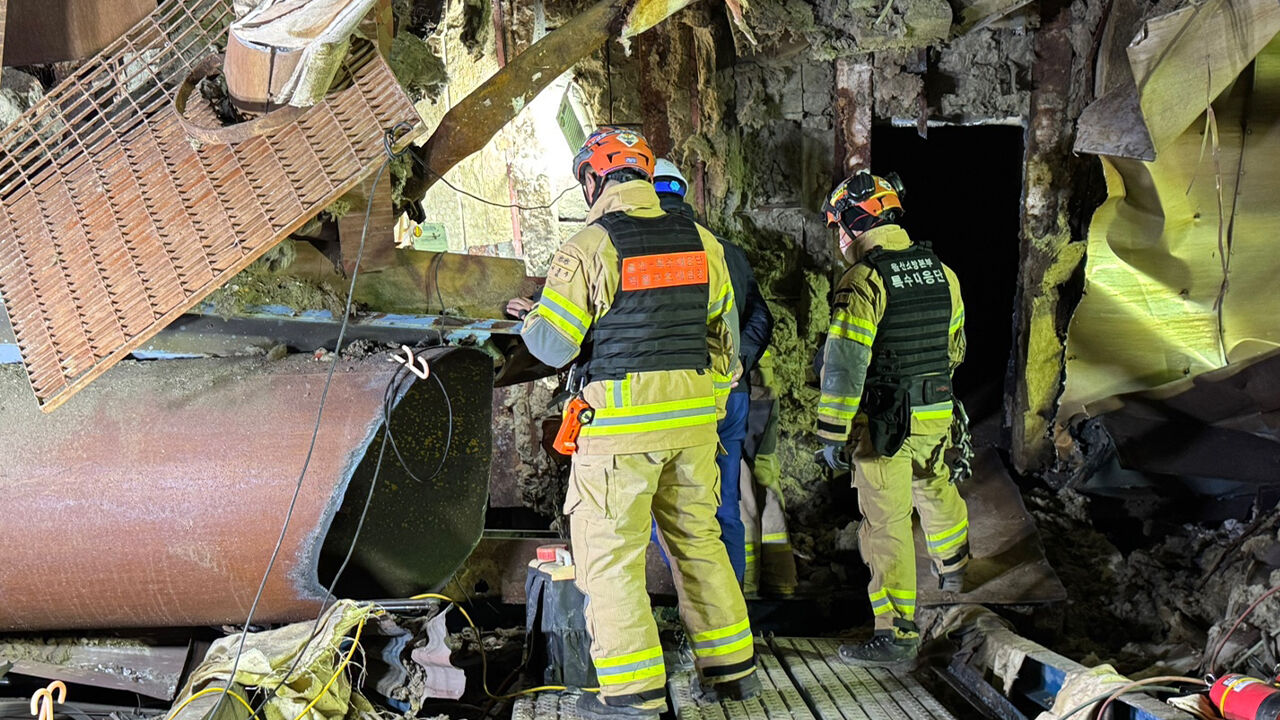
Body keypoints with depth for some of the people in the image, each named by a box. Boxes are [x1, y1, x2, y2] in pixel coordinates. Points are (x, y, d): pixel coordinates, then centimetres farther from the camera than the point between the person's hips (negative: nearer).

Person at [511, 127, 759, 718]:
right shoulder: (700, 242, 8)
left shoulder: (589, 247, -10)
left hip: (621, 424, -6)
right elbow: (723, 330, 16)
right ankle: (730, 668, 25)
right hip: (693, 415, 6)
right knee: (698, 538, 18)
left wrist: (530, 318, 13)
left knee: (610, 553, 3)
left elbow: (552, 345, -9)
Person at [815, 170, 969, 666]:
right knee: (934, 487, 30)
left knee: (887, 522, -2)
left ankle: (898, 632, 0)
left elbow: (844, 364, -21)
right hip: (936, 414, 7)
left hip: (883, 421, -7)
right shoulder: (941, 272, 6)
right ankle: (952, 567, 55)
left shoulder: (863, 281, -17)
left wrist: (833, 433, -17)